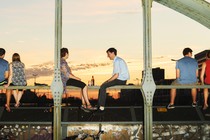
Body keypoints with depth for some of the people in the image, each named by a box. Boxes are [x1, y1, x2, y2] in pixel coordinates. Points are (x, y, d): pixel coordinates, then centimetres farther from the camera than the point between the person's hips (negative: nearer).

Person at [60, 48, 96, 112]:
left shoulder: (63, 61, 17)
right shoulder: (63, 62, -16)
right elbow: (67, 74, -21)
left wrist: (75, 77, 8)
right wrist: (76, 78, -10)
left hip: (67, 79, 10)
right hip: (66, 80, -10)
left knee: (83, 86, 4)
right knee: (84, 86, -13)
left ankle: (83, 104, -2)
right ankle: (88, 105, -10)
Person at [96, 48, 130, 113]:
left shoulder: (117, 61, -16)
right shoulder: (118, 60, 16)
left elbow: (116, 75, -21)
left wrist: (107, 81, -12)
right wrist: (108, 80, 10)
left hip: (120, 80, -10)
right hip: (120, 79, 10)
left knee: (103, 86, -16)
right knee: (103, 85, 9)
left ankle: (101, 107, -13)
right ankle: (99, 105, 6)